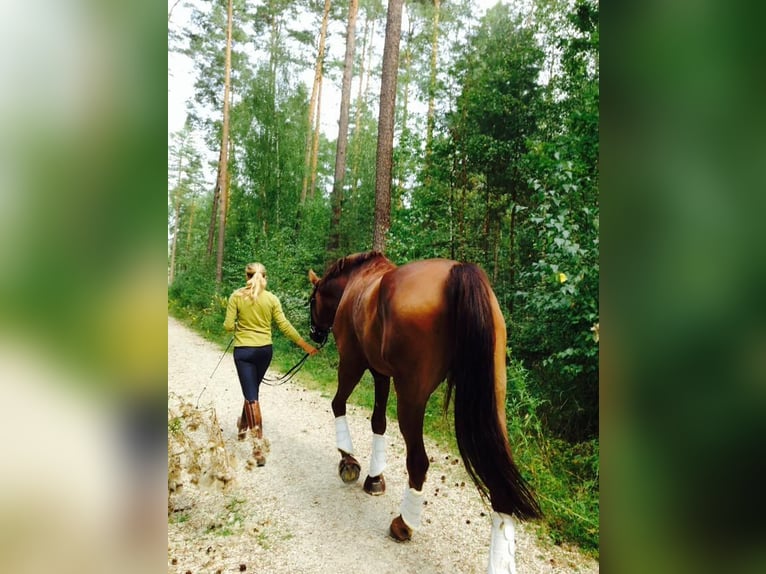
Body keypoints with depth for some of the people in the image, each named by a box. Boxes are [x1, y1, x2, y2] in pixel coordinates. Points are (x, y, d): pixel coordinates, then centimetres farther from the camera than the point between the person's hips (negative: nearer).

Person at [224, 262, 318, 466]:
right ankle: (243, 427, 46)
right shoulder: (272, 298, -3)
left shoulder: (236, 296, -7)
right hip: (264, 350, 3)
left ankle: (259, 444, -6)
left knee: (251, 396, 0)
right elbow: (285, 326, -5)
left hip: (243, 351, -3)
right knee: (252, 390, 24)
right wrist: (305, 345, 2)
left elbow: (228, 326, -8)